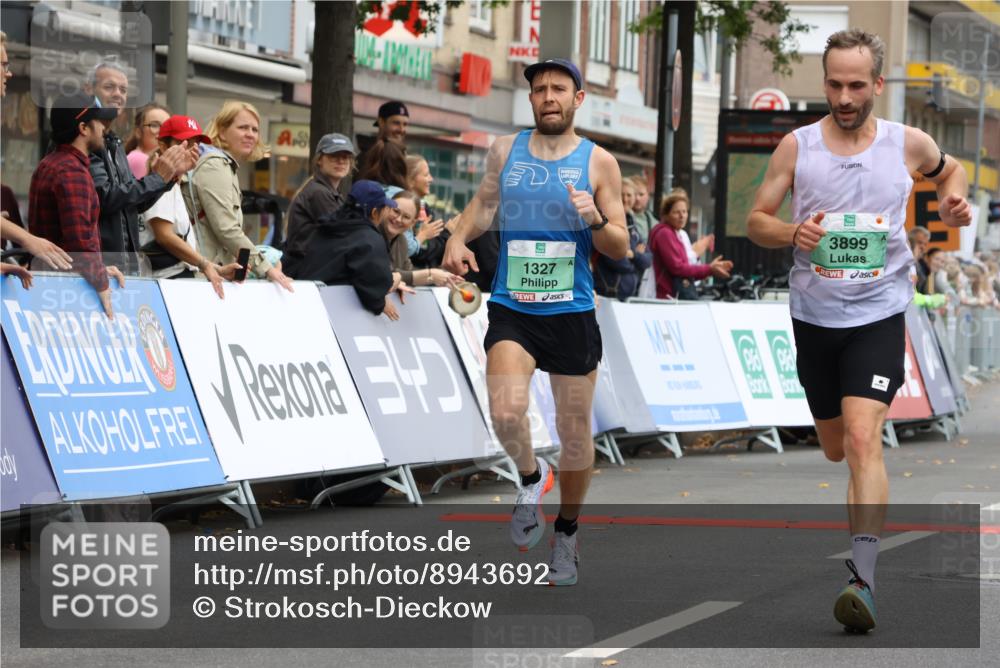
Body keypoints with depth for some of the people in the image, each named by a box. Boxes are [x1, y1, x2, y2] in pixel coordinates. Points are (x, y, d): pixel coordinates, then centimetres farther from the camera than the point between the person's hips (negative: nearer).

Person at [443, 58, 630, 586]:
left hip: (572, 313, 0)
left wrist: (596, 220, -19)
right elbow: (483, 203, 23)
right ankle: (530, 479, 9)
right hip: (512, 309, 0)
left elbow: (620, 249, 2)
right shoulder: (505, 151, 5)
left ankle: (566, 531, 29)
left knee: (575, 432, 7)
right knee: (506, 412, -23)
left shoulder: (598, 162, 0)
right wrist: (459, 236, 3)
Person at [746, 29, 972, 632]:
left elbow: (950, 169, 21)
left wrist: (955, 199, -1)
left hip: (879, 314, -3)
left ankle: (864, 578, -25)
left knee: (864, 441, -20)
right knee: (837, 450, 15)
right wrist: (792, 233, -16)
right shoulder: (797, 147, -1)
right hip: (815, 314, 3)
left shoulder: (908, 145, -1)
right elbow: (756, 221, 5)